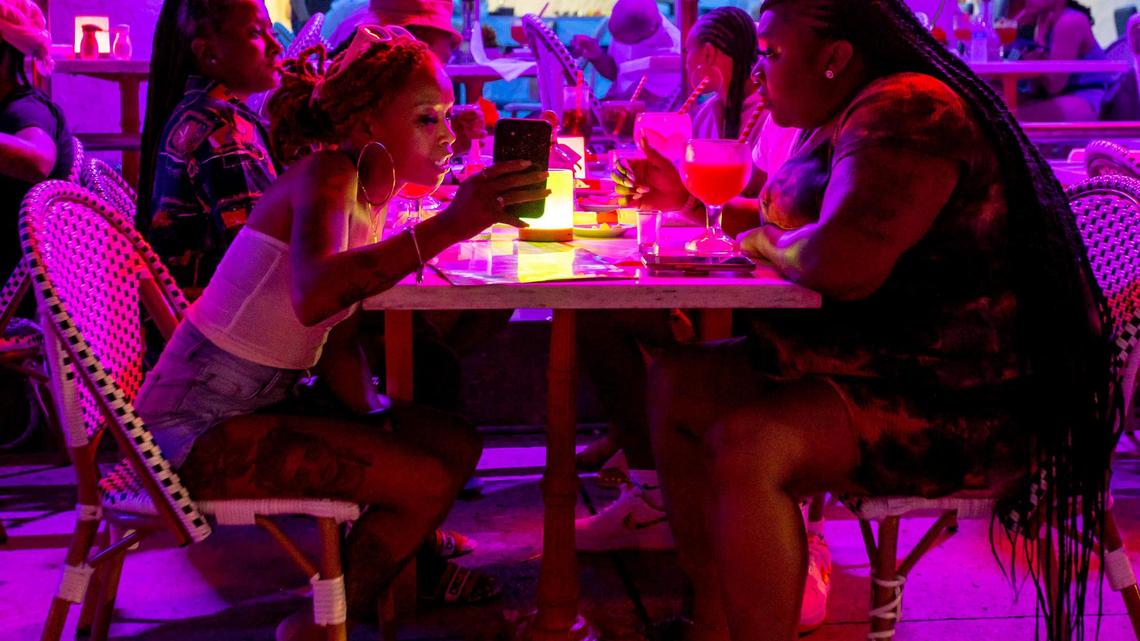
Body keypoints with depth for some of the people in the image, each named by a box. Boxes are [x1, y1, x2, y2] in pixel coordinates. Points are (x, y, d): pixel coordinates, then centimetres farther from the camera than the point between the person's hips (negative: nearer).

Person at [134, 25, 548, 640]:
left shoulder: (368, 196, 8)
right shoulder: (326, 174, -19)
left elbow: (337, 344, 9)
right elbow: (313, 298, -42)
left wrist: (377, 424, -4)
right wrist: (446, 226, -48)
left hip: (262, 406, 9)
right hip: (198, 426, -9)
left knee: (455, 442, 9)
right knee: (430, 480, -17)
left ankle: (401, 563, 33)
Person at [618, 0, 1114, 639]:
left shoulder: (905, 112, -18)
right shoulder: (835, 124, 13)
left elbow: (843, 262, -33)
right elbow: (785, 227, 29)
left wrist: (771, 244, -12)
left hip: (961, 406, -11)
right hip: (870, 366, 11)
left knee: (745, 444, -30)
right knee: (676, 383, 7)